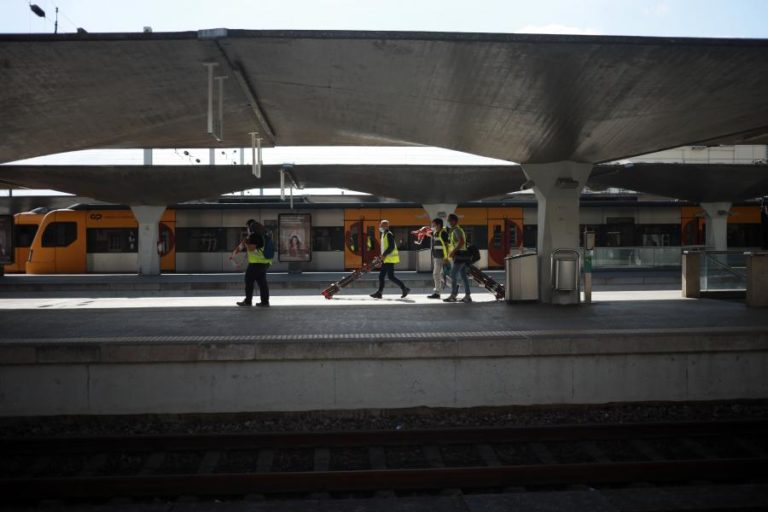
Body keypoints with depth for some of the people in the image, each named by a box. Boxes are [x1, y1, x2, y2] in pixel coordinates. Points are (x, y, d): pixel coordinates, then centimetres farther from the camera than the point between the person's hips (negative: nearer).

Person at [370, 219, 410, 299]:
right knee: (381, 276, 7)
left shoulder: (389, 234, -13)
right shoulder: (384, 235, 17)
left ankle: (404, 288, 0)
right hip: (386, 259, 10)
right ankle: (379, 293, 10)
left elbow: (391, 247, -22)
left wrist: (384, 255, -21)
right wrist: (382, 257, 20)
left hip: (390, 259, -10)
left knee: (391, 276, -9)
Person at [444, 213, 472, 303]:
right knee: (464, 276, 8)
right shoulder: (458, 230, 20)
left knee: (453, 275, -9)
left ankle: (453, 296, -8)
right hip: (461, 256, 10)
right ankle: (467, 296, 9)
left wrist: (453, 251, -24)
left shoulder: (456, 230, -12)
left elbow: (462, 242, -25)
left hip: (459, 255, -10)